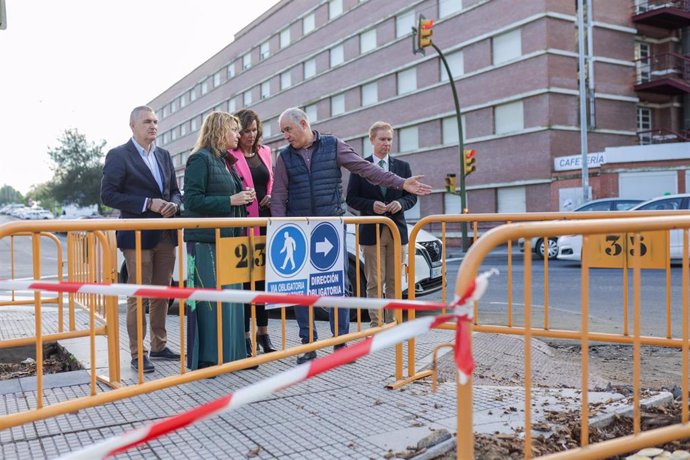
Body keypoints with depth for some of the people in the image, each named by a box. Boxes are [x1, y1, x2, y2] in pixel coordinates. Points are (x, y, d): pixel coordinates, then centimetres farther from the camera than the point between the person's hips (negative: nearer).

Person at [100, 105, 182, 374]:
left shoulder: (164, 155, 14)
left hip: (165, 235, 6)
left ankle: (159, 346, 25)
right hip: (138, 235, -6)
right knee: (139, 296, -1)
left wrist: (174, 204, -5)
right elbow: (108, 195, -11)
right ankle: (138, 354, 9)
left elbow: (175, 191, 19)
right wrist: (148, 204, -17)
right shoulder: (118, 155, -4)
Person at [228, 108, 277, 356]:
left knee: (264, 277, 11)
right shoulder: (230, 155, -6)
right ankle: (245, 336, 12)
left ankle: (263, 333, 22)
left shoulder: (264, 152, 14)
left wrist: (270, 197, 3)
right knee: (244, 279, 1)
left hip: (265, 220, 6)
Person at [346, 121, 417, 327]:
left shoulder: (403, 166, 10)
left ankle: (392, 323, 14)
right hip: (372, 232, -2)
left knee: (394, 282, 6)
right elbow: (351, 198, 1)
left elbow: (412, 196, 11)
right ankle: (376, 325, 6)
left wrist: (400, 203, -10)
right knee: (374, 282, -1)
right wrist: (371, 205, -15)